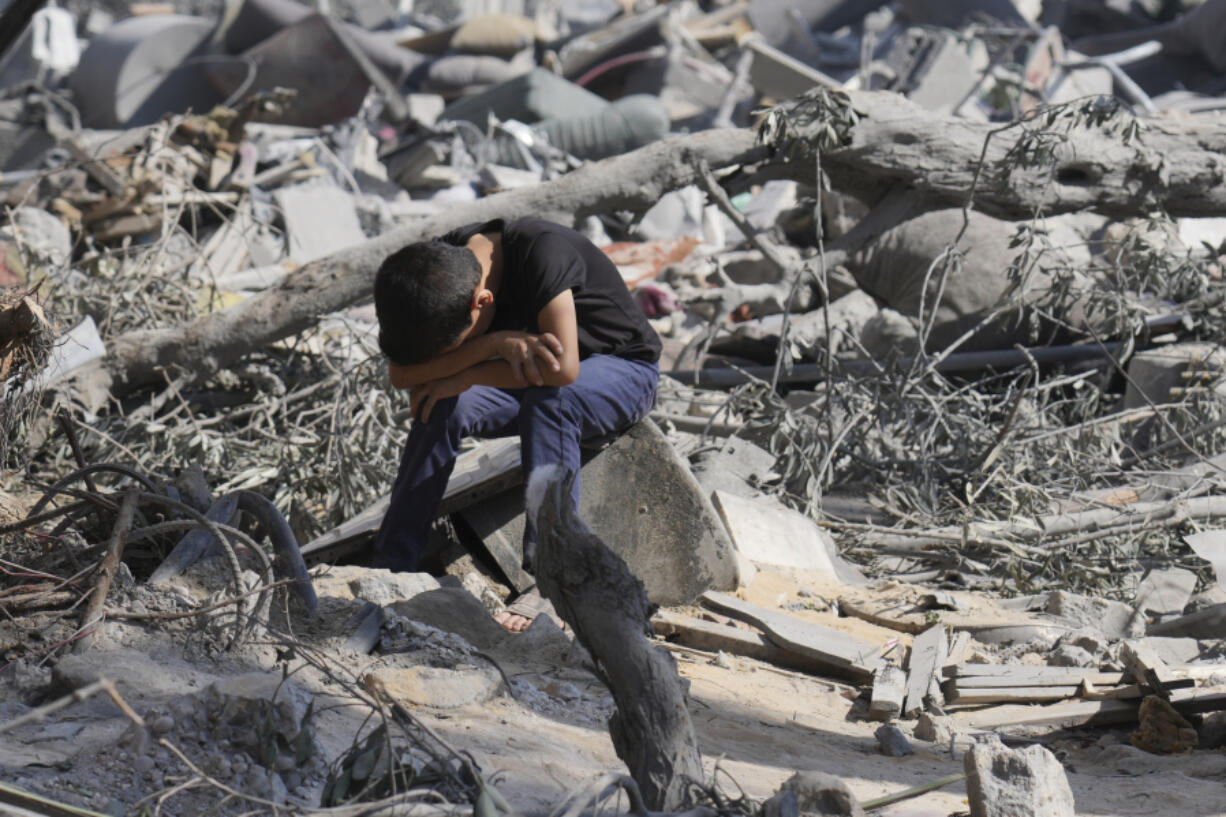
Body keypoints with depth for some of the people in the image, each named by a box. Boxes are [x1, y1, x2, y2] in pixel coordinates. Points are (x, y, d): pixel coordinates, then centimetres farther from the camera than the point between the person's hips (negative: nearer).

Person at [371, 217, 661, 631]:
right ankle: (389, 569, -19)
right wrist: (496, 344, -37)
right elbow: (401, 373, -23)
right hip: (529, 378, 5)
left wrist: (465, 375, -29)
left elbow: (564, 367, -40)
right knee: (441, 408, -22)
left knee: (549, 399, -38)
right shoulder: (442, 265, -17)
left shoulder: (541, 252, -34)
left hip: (621, 369, -5)